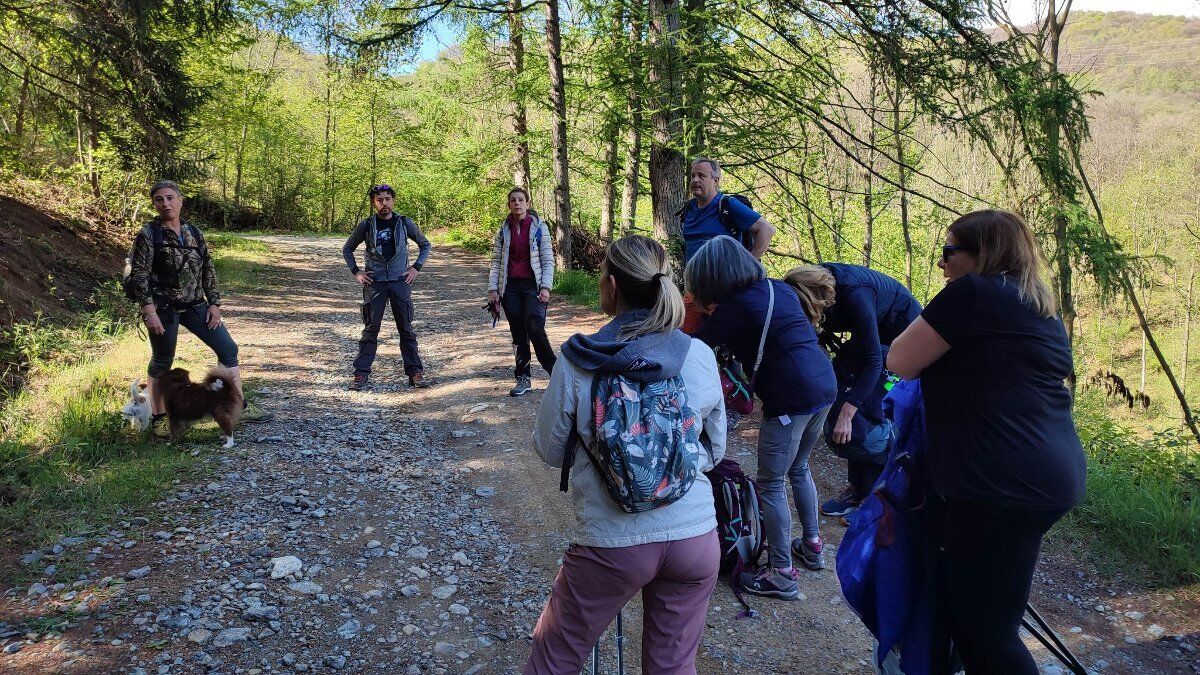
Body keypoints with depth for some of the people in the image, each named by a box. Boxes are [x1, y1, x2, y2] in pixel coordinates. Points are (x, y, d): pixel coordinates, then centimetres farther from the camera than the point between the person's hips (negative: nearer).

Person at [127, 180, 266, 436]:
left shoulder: (193, 232, 8)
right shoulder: (148, 234, -7)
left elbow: (208, 270, 11)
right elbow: (138, 275, -10)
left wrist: (214, 303, 4)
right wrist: (149, 311, -17)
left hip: (195, 305, 5)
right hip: (163, 308, -5)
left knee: (227, 348, 2)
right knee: (162, 362, 6)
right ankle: (158, 417, 22)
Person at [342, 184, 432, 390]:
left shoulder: (405, 223, 3)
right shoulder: (366, 225, 2)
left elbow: (425, 245, 15)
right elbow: (347, 249, 15)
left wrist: (416, 267, 4)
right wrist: (355, 272, 4)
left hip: (400, 281, 0)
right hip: (374, 282, 0)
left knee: (406, 329, 3)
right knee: (371, 329, 0)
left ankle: (415, 372, 8)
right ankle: (361, 373, 6)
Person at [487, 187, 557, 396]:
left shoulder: (539, 227, 0)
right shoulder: (504, 230, 9)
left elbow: (548, 260, -2)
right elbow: (496, 261, 9)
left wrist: (546, 287, -12)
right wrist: (492, 289, 1)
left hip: (533, 285, -3)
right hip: (511, 287, 3)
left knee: (535, 329, -18)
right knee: (518, 334, 5)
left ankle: (554, 370, -1)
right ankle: (523, 379, 11)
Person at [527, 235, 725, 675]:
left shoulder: (577, 361, -13)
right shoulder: (700, 356, -5)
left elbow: (550, 451, -1)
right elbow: (715, 451, 6)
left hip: (612, 543, -2)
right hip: (695, 536, 3)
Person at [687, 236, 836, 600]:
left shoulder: (736, 307, -11)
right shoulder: (779, 288, 11)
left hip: (791, 398, -9)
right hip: (824, 384, 9)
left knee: (771, 485, 4)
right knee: (798, 469, 26)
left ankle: (782, 575, 10)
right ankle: (812, 545, 40)